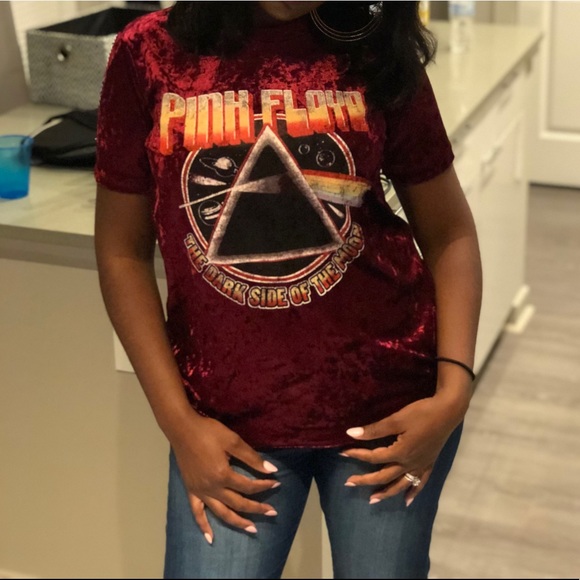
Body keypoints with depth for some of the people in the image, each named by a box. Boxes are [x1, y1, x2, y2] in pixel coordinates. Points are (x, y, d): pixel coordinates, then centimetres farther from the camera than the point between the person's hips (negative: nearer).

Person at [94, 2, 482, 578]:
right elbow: (123, 251, -1)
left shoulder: (377, 51, -3)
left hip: (388, 401, 1)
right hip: (230, 415, 0)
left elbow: (448, 232, 1)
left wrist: (453, 389, -10)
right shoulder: (148, 53, -5)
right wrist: (178, 421, -6)